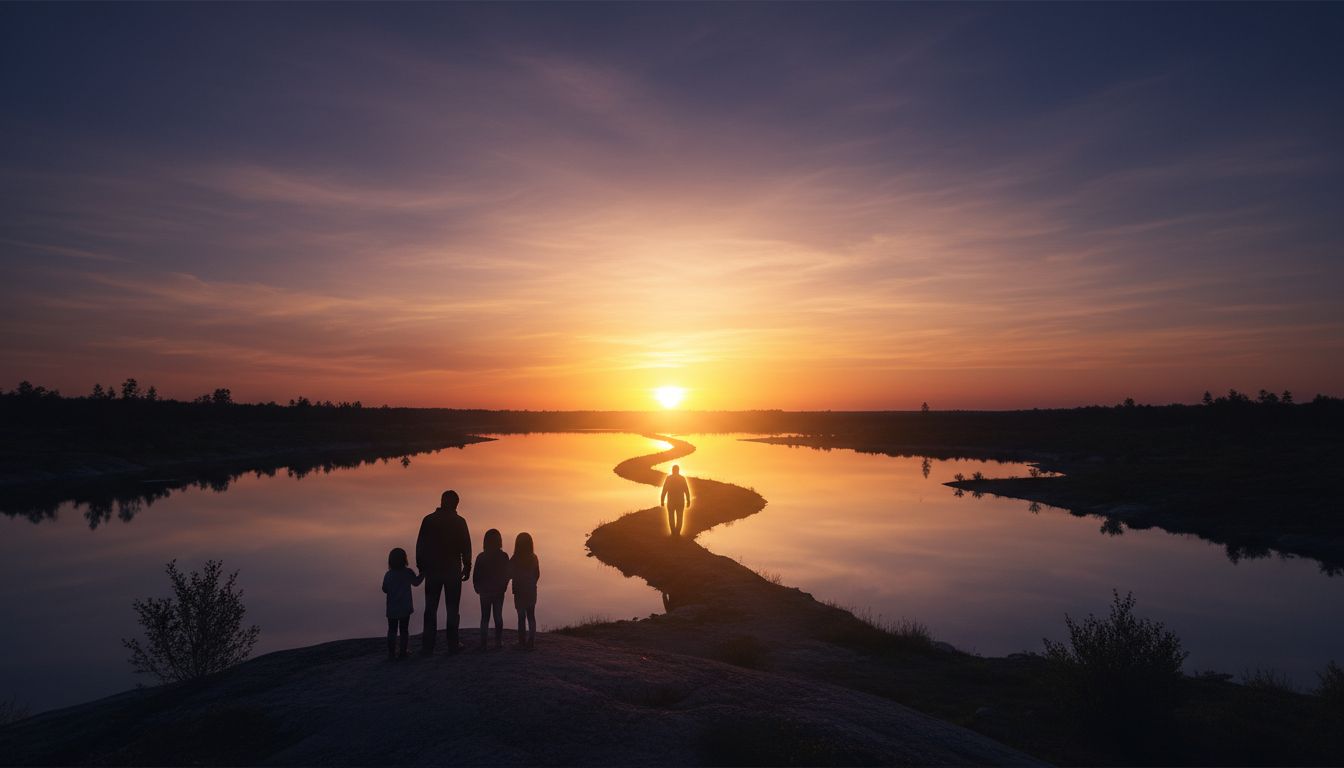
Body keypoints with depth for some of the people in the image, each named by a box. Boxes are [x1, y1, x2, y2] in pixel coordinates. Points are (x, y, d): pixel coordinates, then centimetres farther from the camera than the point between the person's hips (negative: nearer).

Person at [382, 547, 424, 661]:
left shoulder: (388, 575, -12)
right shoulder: (408, 573, -9)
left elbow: (385, 589, -2)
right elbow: (416, 582, 9)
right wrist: (422, 573, 25)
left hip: (392, 609, -1)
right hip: (405, 608, 1)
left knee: (392, 630, 8)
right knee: (404, 629, 13)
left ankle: (391, 654, 7)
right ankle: (403, 652, 18)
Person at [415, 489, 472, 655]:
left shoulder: (428, 520, 0)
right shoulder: (459, 521, -4)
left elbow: (420, 545, 2)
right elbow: (466, 547, -4)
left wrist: (421, 567, 10)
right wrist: (467, 567, 5)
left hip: (432, 570, 2)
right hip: (453, 571, -1)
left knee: (430, 609, 7)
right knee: (452, 608, 7)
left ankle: (427, 647, 6)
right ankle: (453, 645, 9)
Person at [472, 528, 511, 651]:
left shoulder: (481, 557, -7)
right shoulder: (504, 556, -9)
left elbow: (476, 576, -3)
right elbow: (507, 575, -4)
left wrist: (478, 588, 11)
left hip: (484, 591, 0)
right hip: (499, 591, 0)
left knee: (485, 617, 8)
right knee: (498, 616, 10)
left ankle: (483, 643, 2)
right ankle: (498, 641, 7)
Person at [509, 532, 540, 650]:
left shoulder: (514, 560, -14)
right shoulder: (534, 558, -3)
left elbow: (509, 575, -10)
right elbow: (537, 575, 3)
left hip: (519, 591, -3)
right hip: (531, 591, 3)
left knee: (521, 617, 5)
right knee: (531, 616, 12)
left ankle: (522, 643, 5)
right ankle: (531, 642, 10)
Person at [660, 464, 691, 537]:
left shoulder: (668, 478, -6)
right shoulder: (682, 478, -3)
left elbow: (664, 490, -9)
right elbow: (687, 491, -4)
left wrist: (662, 500, -5)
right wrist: (688, 501, 2)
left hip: (671, 501, -1)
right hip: (680, 501, 1)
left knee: (671, 517, 14)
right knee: (679, 517, 13)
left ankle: (673, 532, 8)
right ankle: (677, 532, 4)